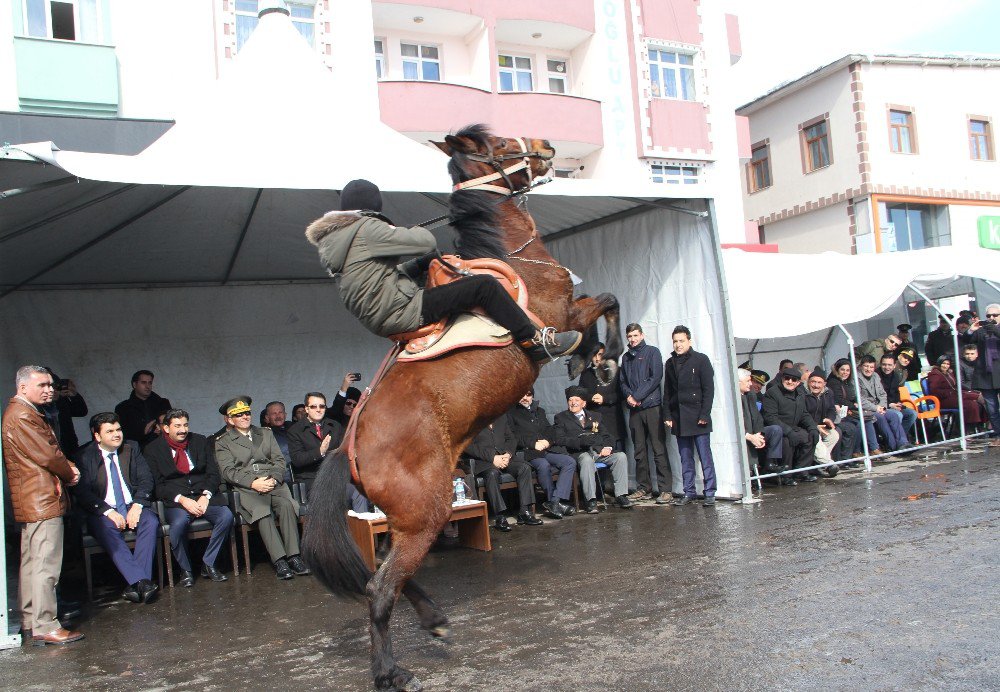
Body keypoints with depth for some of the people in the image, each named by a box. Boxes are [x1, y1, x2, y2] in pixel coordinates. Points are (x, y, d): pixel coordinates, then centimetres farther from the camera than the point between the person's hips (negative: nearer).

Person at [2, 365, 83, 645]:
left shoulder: (23, 412, 18)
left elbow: (49, 451, 20)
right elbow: (47, 455, -19)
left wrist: (67, 466, 1)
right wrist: (69, 474, -2)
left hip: (31, 502, 11)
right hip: (42, 500, -11)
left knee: (31, 563, 16)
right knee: (45, 565, -8)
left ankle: (30, 622, 25)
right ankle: (45, 627, -3)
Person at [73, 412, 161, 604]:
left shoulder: (132, 448, 10)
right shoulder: (84, 455, 2)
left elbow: (146, 479, 6)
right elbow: (82, 492, -7)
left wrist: (137, 505, -12)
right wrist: (109, 512, -18)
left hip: (133, 507, 2)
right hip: (104, 512, -2)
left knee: (151, 521, -29)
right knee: (106, 529, -34)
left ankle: (135, 585, -31)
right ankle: (142, 582, -41)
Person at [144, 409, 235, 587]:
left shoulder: (200, 441, 13)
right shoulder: (153, 450, 4)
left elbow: (213, 473, 9)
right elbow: (157, 484, -3)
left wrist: (206, 496, -10)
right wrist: (182, 499, -18)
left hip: (203, 496, 3)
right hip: (174, 500, -3)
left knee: (226, 516, -25)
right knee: (179, 522, -35)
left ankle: (208, 564, -5)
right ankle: (185, 570, -10)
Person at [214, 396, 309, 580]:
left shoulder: (266, 433, 24)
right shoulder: (222, 442, 13)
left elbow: (279, 460, 15)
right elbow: (228, 471, 0)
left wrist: (273, 479, -6)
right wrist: (253, 482, -15)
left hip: (273, 483, 3)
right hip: (246, 489, -3)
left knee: (286, 504, -30)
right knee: (262, 511, -33)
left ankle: (293, 556, -31)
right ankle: (279, 561, -34)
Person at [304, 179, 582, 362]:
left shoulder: (332, 243, 17)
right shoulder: (366, 228, -13)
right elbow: (427, 242, -14)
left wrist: (422, 263, 16)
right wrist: (416, 230, 9)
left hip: (380, 321, 11)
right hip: (403, 312, -11)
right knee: (485, 285, -13)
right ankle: (536, 342, -5)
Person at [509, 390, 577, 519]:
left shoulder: (539, 411, 29)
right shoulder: (512, 413, 9)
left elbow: (549, 430, 20)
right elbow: (514, 436, -4)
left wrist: (547, 441, -3)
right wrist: (533, 444, -14)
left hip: (547, 450, 6)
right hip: (528, 452, -6)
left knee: (570, 462, -19)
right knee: (543, 465, -36)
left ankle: (554, 503, -27)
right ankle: (555, 502, -22)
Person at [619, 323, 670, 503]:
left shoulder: (652, 352, 3)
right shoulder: (626, 357, 19)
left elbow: (656, 377, -7)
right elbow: (622, 381, 17)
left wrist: (638, 397, -10)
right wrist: (628, 395, -4)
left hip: (652, 406, -5)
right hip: (634, 409, 5)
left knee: (659, 449, -7)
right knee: (639, 451, 6)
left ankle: (665, 489, -6)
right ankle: (644, 488, 11)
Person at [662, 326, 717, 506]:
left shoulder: (701, 360, 0)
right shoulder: (670, 363, 14)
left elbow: (709, 389, -4)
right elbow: (667, 392, 17)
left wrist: (704, 415, -11)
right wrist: (667, 415, 8)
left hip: (697, 417, -4)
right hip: (678, 419, 5)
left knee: (705, 456, -2)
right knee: (685, 458, 7)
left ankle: (710, 493, 3)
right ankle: (688, 492, 12)